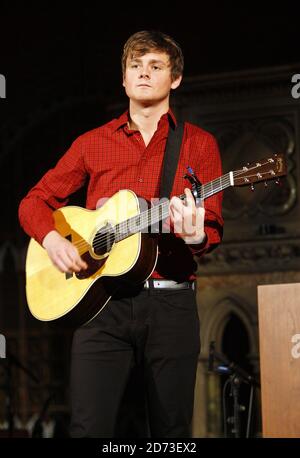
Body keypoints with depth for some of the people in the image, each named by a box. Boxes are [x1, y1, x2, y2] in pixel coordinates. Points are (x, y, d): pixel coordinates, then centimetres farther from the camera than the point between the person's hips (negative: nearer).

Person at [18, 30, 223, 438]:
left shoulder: (199, 144, 9)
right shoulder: (92, 144, 14)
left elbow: (213, 229, 4)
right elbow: (34, 201, 17)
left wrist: (195, 235, -20)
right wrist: (52, 239, -4)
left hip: (170, 302, 0)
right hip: (101, 299, 1)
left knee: (171, 431, 3)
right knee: (89, 428, -9)